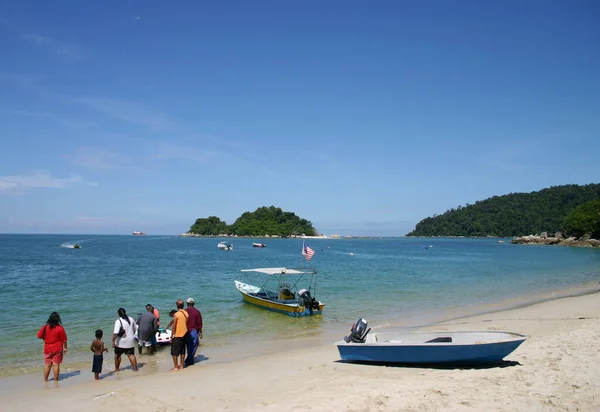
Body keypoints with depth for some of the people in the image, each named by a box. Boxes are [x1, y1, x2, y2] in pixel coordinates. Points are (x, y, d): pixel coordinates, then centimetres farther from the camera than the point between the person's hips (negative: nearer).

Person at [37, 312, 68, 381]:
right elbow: (64, 340, -9)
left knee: (47, 365, 13)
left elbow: (39, 336, 5)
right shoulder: (60, 328, -13)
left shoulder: (45, 327, -6)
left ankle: (45, 379, 20)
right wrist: (65, 348, 3)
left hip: (47, 349, 3)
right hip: (57, 349, -3)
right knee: (56, 364, 2)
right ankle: (56, 380, 5)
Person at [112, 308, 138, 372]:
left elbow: (115, 332, -23)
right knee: (131, 355, 5)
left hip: (121, 342, -4)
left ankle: (116, 369, 27)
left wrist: (113, 341, -18)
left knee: (117, 355, 16)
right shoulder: (131, 319, 2)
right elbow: (135, 329, 13)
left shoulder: (118, 321, -15)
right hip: (131, 341, 4)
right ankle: (135, 369, -2)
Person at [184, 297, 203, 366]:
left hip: (186, 331, 3)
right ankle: (189, 360, -4)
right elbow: (199, 323, -5)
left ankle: (190, 360, 22)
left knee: (189, 346, 15)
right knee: (194, 346, 3)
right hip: (194, 331, -3)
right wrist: (200, 332, 3)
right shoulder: (197, 312, -6)